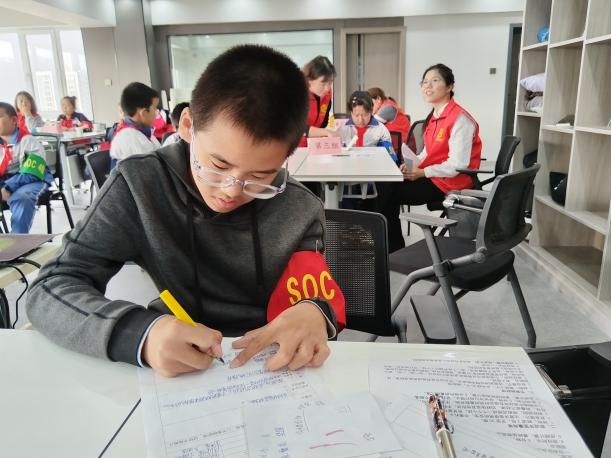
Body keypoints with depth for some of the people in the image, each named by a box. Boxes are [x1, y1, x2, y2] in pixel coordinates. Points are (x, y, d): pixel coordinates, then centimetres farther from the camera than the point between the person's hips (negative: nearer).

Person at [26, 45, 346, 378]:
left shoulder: (300, 213, -7)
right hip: (172, 380, 0)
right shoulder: (140, 186, -11)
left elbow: (321, 302, 0)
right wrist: (139, 332, -31)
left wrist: (315, 313, -23)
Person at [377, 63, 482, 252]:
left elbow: (458, 165, -23)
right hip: (432, 176, 8)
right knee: (384, 185, -4)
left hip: (449, 182, -8)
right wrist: (413, 164, -4)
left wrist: (422, 172, -18)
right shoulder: (434, 116, 10)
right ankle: (391, 246, 1)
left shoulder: (459, 118, -18)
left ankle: (395, 249, 5)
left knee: (389, 194, -12)